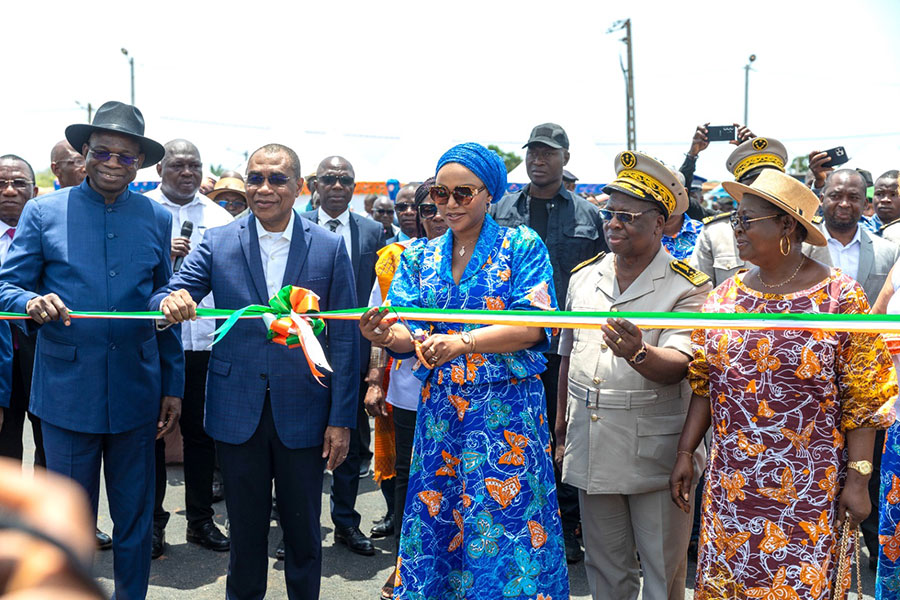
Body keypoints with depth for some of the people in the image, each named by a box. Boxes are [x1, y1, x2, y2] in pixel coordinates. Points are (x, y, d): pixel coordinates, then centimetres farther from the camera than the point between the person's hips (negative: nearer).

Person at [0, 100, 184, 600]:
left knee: (135, 518, 11)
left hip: (136, 389, 2)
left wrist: (173, 386, 6)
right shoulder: (42, 212, 2)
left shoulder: (157, 218, 7)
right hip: (66, 389, -1)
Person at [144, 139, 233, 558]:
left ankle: (201, 520, 24)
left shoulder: (218, 216, 11)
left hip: (204, 341, 2)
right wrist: (160, 255, -18)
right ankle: (152, 522, 19)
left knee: (201, 431, 10)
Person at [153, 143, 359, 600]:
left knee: (303, 529, 13)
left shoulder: (329, 248, -2)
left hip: (302, 411, -1)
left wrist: (341, 419, -5)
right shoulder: (217, 243, 1)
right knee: (245, 530, 15)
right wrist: (171, 302, -33)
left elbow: (344, 340, -2)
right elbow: (171, 296, -7)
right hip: (237, 411, 1)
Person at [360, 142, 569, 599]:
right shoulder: (420, 257, 11)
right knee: (435, 524, 9)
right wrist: (386, 336, -22)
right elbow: (409, 333, 2)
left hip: (506, 410, -4)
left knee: (503, 522, 0)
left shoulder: (522, 247, -1)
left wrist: (462, 343, -24)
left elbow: (533, 327, -12)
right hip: (438, 411, 4)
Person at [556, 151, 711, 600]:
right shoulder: (583, 278, 9)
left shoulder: (686, 287, -7)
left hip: (654, 455, -4)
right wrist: (561, 431, 18)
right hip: (591, 451, 5)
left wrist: (638, 354, -40)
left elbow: (679, 366, -20)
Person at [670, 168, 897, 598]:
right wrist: (686, 453, 5)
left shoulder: (840, 297, -8)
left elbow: (863, 399, -7)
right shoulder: (725, 296, 4)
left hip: (808, 488, -4)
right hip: (731, 482, 4)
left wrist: (858, 480, -10)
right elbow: (704, 384, 9)